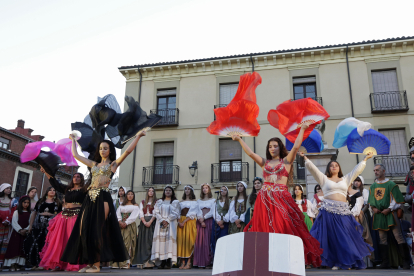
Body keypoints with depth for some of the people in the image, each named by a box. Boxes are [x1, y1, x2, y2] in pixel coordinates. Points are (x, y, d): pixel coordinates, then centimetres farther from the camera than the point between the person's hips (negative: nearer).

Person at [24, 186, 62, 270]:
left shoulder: (57, 203, 11)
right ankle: (35, 263, 7)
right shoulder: (40, 202, 15)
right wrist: (31, 225, 8)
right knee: (35, 243, -2)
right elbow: (34, 213, 13)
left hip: (51, 225, -2)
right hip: (38, 225, 2)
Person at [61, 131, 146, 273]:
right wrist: (73, 140, 36)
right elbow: (75, 155, 27)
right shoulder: (94, 164, 20)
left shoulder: (113, 164, 7)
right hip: (90, 198, 5)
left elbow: (128, 151, -3)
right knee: (85, 229, 0)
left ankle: (96, 264, -1)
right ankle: (89, 262, 8)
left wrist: (138, 136, -2)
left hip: (103, 198, -5)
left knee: (98, 230, -7)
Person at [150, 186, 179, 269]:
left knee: (169, 239, -12)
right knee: (160, 239, -8)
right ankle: (162, 262, -7)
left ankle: (169, 261, -13)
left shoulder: (175, 202, 10)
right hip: (160, 223, 2)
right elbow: (156, 212, 7)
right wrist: (162, 220, -8)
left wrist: (167, 220, -10)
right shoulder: (159, 202, 17)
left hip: (171, 224, -2)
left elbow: (175, 214, 1)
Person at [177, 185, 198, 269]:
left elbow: (192, 213, -5)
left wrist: (184, 222, -13)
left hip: (190, 221, -4)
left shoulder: (194, 201, 6)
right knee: (181, 240, -2)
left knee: (188, 240, -9)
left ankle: (188, 262, -7)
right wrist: (179, 221, -6)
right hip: (181, 222, 4)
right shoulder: (181, 202, 19)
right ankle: (182, 262, 1)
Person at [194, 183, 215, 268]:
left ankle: (208, 262, -3)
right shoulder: (199, 201, 15)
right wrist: (201, 220, -10)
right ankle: (200, 262, -3)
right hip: (200, 222, 3)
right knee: (199, 241, -4)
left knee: (208, 240, -7)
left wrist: (204, 218, -11)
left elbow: (212, 212, -2)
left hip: (209, 221, -3)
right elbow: (198, 212, 6)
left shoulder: (213, 200, 7)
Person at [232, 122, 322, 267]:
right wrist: (239, 140, 11)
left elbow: (296, 147, -1)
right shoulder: (265, 162, 18)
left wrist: (302, 129, -1)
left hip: (281, 198, -3)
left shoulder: (286, 161, 10)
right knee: (265, 228, -1)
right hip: (264, 198, 3)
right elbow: (250, 153, 11)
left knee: (284, 228, -9)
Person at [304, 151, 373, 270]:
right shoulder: (324, 179, 13)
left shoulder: (345, 179, 21)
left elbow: (357, 170, 20)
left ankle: (345, 262, 7)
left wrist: (365, 159, 18)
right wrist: (305, 158, -5)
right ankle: (334, 262, -1)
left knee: (345, 237, -1)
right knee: (332, 237, -4)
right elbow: (312, 168, 4)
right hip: (328, 210, -2)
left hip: (343, 211, 2)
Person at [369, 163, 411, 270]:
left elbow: (396, 200, -5)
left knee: (398, 236, -7)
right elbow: (370, 201, 18)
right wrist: (373, 208, 0)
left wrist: (389, 209, -14)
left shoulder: (391, 184, -3)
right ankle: (385, 262, 11)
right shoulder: (372, 186, 13)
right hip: (378, 214, 5)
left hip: (390, 213, -5)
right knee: (382, 238, 6)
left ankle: (406, 261, 0)